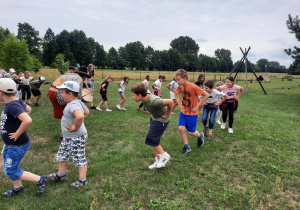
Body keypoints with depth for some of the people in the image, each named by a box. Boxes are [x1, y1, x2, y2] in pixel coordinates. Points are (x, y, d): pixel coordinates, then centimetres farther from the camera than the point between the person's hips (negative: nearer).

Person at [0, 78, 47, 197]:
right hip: (10, 144, 10)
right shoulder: (15, 102, 0)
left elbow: (28, 120, -45)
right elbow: (28, 109, 20)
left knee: (11, 172, 3)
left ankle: (40, 180, 14)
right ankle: (17, 188, 42)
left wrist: (17, 134, -30)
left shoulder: (12, 106, -29)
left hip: (17, 145, -10)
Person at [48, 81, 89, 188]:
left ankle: (82, 180, 19)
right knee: (62, 155, 24)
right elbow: (87, 112, 20)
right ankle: (61, 174, 42)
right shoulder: (78, 102, 5)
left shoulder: (73, 105, -26)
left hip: (76, 138, -11)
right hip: (68, 137, 11)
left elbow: (80, 116, -47)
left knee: (79, 158, 4)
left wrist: (76, 127, -31)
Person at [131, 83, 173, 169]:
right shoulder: (144, 98, -9)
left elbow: (170, 102, -37)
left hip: (161, 119, -9)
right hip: (154, 117, 9)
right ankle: (158, 160, 26)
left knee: (151, 139, -6)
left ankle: (164, 155, 14)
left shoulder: (153, 101, -36)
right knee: (154, 140, 12)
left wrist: (167, 114, -21)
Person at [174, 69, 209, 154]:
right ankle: (187, 147, 13)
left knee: (190, 132, 3)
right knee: (181, 128, -5)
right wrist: (179, 103, 4)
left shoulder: (193, 87, -25)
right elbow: (175, 93, 17)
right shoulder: (180, 87, -6)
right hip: (183, 111, 5)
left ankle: (200, 136, 37)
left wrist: (197, 106, -20)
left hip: (192, 113, -5)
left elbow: (206, 95, -21)